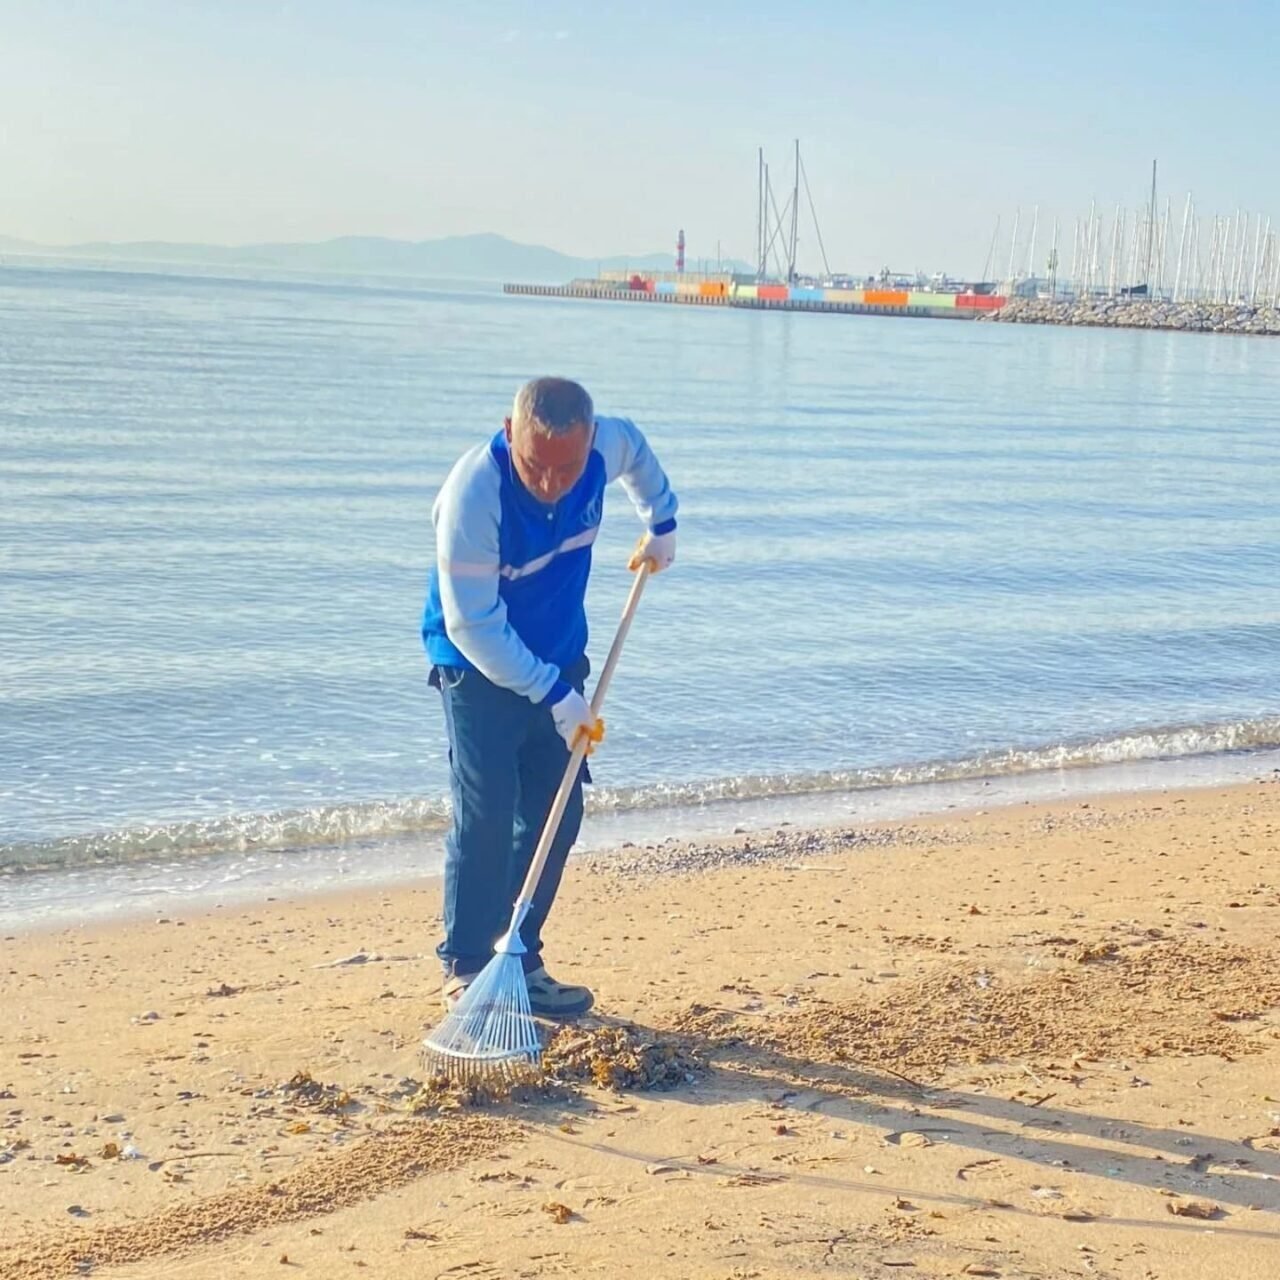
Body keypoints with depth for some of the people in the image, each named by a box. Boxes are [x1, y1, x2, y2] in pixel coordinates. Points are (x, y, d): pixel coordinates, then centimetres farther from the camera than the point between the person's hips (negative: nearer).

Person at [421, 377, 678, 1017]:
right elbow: (473, 625, -28)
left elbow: (634, 447, 14)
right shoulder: (474, 492, -31)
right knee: (485, 819, -10)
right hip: (479, 666, -6)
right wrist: (554, 695, -26)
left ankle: (523, 962, 16)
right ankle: (463, 970, 3)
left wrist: (661, 521, 21)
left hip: (558, 658, 6)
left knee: (557, 815, 6)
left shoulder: (603, 446, -15)